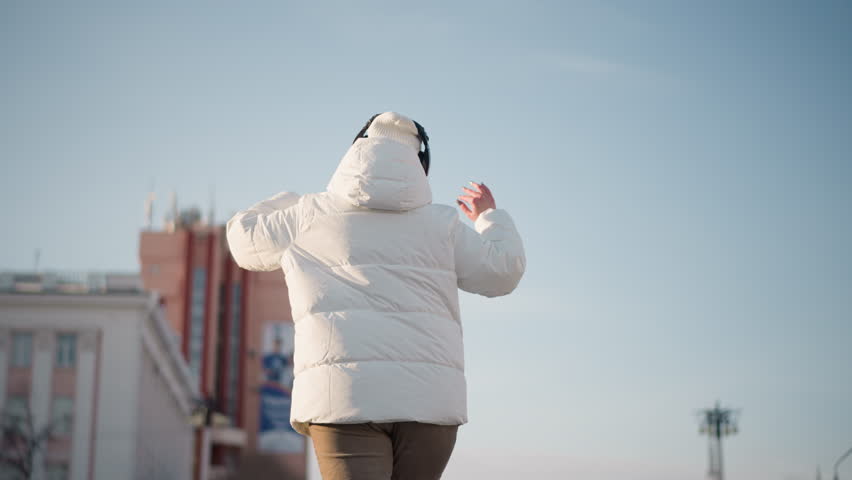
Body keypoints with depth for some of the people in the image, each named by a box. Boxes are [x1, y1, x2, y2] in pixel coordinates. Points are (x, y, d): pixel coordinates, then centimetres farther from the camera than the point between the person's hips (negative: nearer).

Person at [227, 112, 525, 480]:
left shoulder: (310, 217, 11)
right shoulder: (437, 223, 11)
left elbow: (245, 240, 26)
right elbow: (502, 271, 16)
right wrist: (490, 217, 35)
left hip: (346, 394, -2)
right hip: (427, 395, 2)